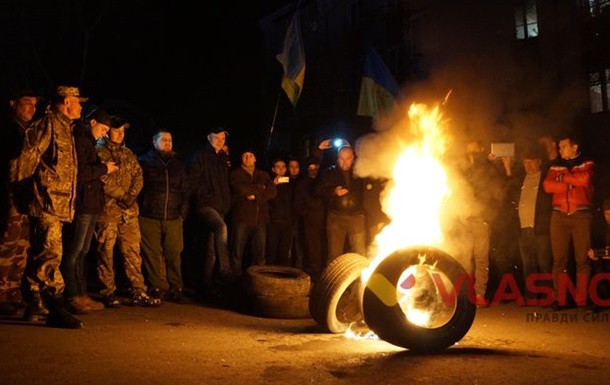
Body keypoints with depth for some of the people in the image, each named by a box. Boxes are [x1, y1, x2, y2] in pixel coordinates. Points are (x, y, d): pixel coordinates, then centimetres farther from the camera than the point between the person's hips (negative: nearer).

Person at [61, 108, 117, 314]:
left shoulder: (88, 142, 22)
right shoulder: (79, 140, -8)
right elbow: (77, 172, -20)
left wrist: (104, 168, 8)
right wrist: (103, 168, -11)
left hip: (91, 205, 10)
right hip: (82, 204, -10)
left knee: (82, 252, 12)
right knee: (74, 251, -6)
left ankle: (82, 295, 17)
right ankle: (72, 297, -4)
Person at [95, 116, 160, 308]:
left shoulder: (129, 154, 19)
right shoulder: (99, 152, 2)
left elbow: (138, 177, 10)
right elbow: (102, 180, -9)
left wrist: (130, 196, -7)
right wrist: (121, 195, -10)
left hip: (129, 210, 5)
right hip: (107, 209, -5)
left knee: (133, 250, 2)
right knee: (106, 251, 0)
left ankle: (138, 292, 4)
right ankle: (108, 293, 7)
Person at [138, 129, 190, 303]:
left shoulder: (178, 164, 17)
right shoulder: (144, 161, 7)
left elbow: (185, 189, 18)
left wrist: (183, 211, 9)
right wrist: (140, 208, -6)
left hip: (173, 217, 3)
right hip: (149, 217, -2)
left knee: (174, 254, 0)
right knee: (153, 255, -1)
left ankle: (175, 289, 8)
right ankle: (157, 289, 7)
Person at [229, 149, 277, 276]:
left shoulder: (264, 175, 19)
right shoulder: (235, 174, 7)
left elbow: (273, 192, 4)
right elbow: (241, 190, -11)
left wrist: (256, 195, -8)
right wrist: (260, 188, -1)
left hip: (260, 218, 3)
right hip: (242, 218, -3)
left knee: (259, 252, 3)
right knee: (237, 251, -4)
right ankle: (237, 278, 3)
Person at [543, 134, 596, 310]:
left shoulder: (587, 164, 11)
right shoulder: (556, 166, 18)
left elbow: (585, 179, -11)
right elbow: (547, 186, 1)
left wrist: (563, 177, -1)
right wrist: (570, 184, -7)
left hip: (581, 215, -2)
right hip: (559, 216, 2)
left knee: (582, 259, -4)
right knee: (559, 259, -1)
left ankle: (582, 300, 1)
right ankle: (559, 299, 2)